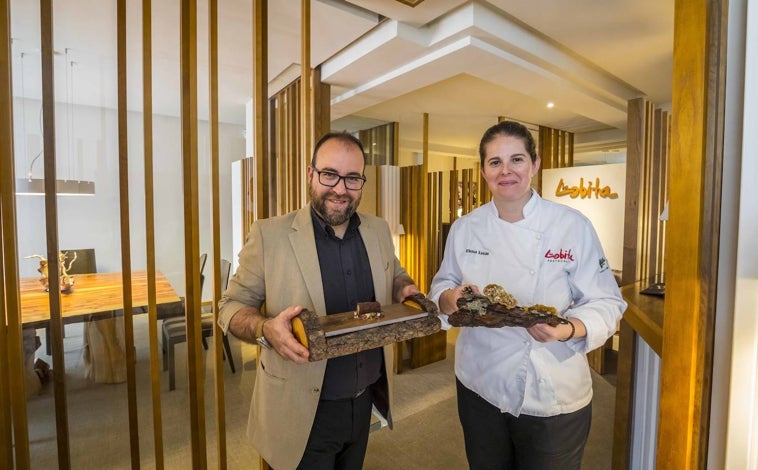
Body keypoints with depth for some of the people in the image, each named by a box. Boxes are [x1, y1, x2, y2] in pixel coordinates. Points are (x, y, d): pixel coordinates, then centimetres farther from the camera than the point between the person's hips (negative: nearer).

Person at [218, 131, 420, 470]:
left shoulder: (379, 230, -1)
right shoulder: (269, 234, -14)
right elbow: (231, 305, -8)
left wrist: (407, 290, -9)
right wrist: (265, 330, -29)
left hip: (366, 401, 5)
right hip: (302, 411, -4)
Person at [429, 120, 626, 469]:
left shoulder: (573, 226, -11)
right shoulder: (464, 228, -4)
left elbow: (605, 304, -8)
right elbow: (441, 287, 5)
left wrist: (568, 330, -27)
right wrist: (449, 299, -18)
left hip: (553, 398, -2)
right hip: (480, 388, 3)